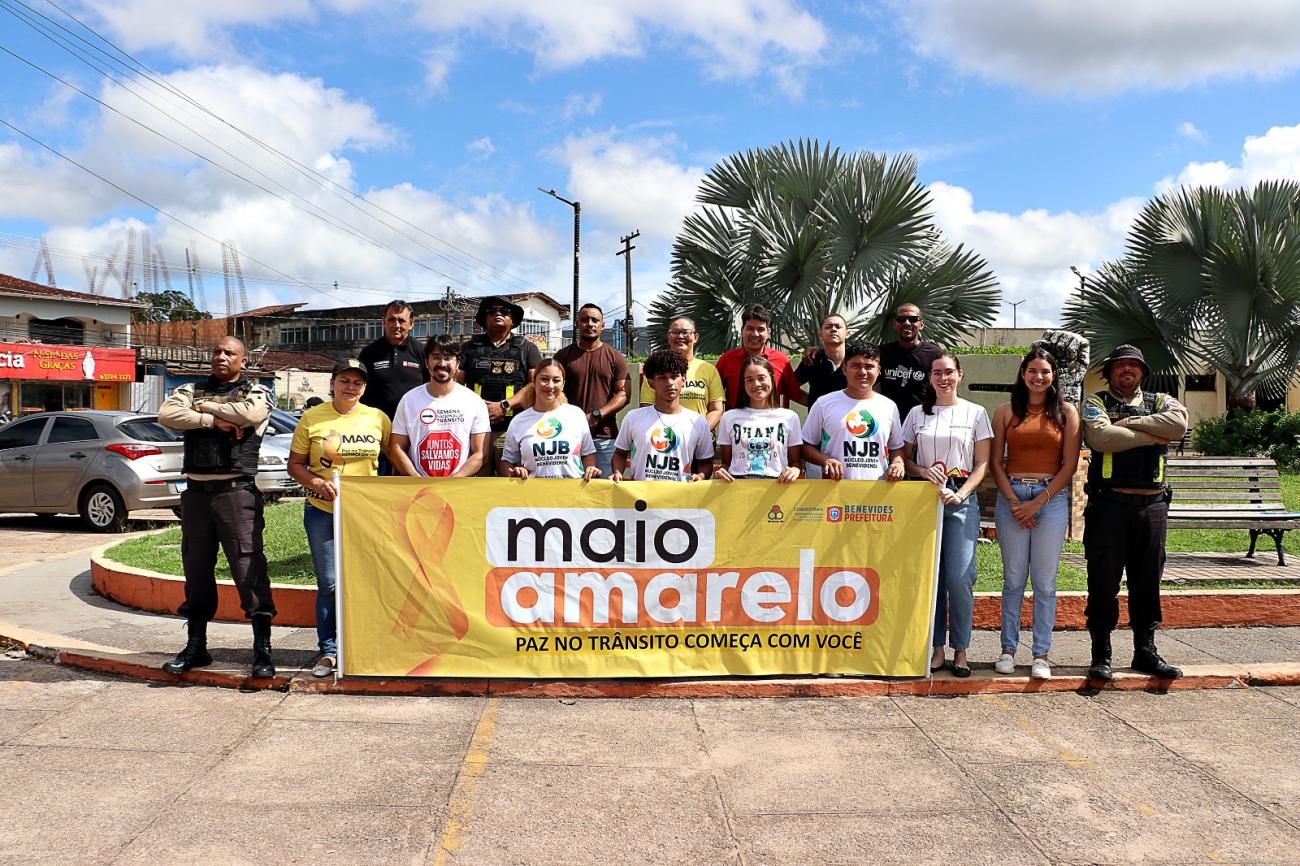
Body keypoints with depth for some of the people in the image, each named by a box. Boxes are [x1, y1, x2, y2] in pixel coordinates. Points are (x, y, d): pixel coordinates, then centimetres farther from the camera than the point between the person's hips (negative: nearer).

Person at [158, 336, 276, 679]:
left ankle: (262, 649, -2)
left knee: (249, 567, -7)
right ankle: (196, 646, 24)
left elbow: (249, 413, -17)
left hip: (237, 490, -4)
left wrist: (203, 406, -4)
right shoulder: (191, 390, 16)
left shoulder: (255, 392, 6)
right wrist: (213, 420, -11)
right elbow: (166, 414, -3)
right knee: (196, 568, 11)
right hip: (196, 491, 4)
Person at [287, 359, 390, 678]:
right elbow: (295, 465, 4)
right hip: (322, 511, -1)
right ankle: (328, 651, 11)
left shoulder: (378, 419, 4)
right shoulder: (312, 418, 1)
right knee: (329, 583, 0)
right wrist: (315, 483, -15)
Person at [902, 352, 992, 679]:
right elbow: (905, 457, 12)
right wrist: (924, 471, -8)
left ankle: (960, 651, 4)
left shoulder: (976, 413, 6)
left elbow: (982, 464, 3)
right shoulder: (917, 414, 11)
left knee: (960, 577, -7)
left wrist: (960, 493, -11)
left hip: (962, 501, -1)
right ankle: (936, 648, 10)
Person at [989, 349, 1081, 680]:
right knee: (1013, 578, 4)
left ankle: (1041, 655, 9)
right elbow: (995, 462, 5)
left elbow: (1070, 465, 0)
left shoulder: (1066, 412, 5)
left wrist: (1038, 502, -7)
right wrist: (1013, 500, -7)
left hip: (1051, 498, -1)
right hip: (1011, 496, 1)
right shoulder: (1006, 411, 7)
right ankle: (1008, 649, 13)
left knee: (1045, 581, 2)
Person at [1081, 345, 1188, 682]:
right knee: (1103, 581, -1)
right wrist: (1150, 436, -8)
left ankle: (1145, 651, 20)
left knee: (1147, 580, 10)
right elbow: (1101, 437, -16)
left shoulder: (1160, 402, 14)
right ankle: (1101, 655, 6)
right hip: (1108, 504, -3)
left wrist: (1130, 422, -9)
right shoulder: (1096, 402, 5)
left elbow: (1178, 424, -9)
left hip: (1152, 504, 3)